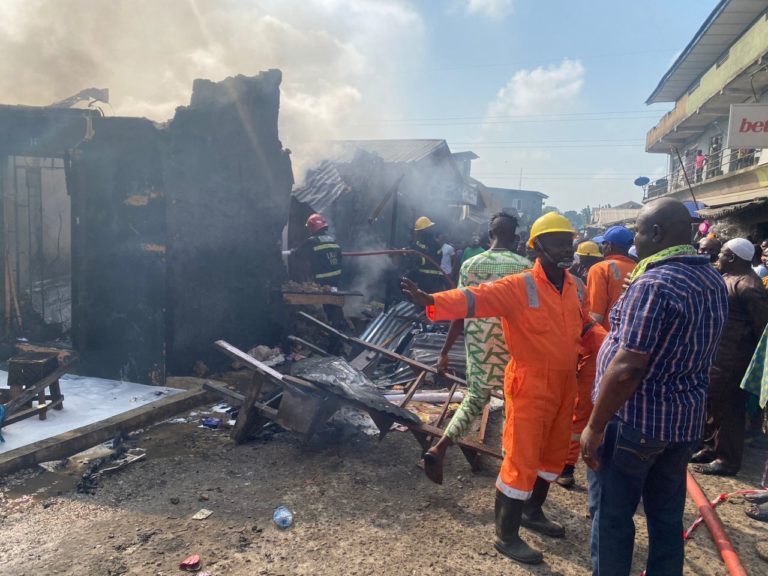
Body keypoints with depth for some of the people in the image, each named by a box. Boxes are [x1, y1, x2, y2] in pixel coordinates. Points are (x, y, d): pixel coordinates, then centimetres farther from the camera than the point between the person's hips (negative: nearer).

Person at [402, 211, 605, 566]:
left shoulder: (576, 288, 5)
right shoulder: (519, 287, -17)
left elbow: (586, 329, 17)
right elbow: (476, 298, -30)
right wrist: (433, 302, -47)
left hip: (565, 386, 8)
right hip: (529, 387, -8)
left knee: (553, 455, 21)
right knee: (521, 460, -1)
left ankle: (533, 512, 43)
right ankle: (506, 535, 15)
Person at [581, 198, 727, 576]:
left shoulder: (654, 284, -21)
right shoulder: (713, 280, 8)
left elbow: (627, 368, -25)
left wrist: (595, 425, -18)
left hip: (636, 420, -8)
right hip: (685, 419, 8)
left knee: (611, 515, 7)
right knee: (667, 515, 18)